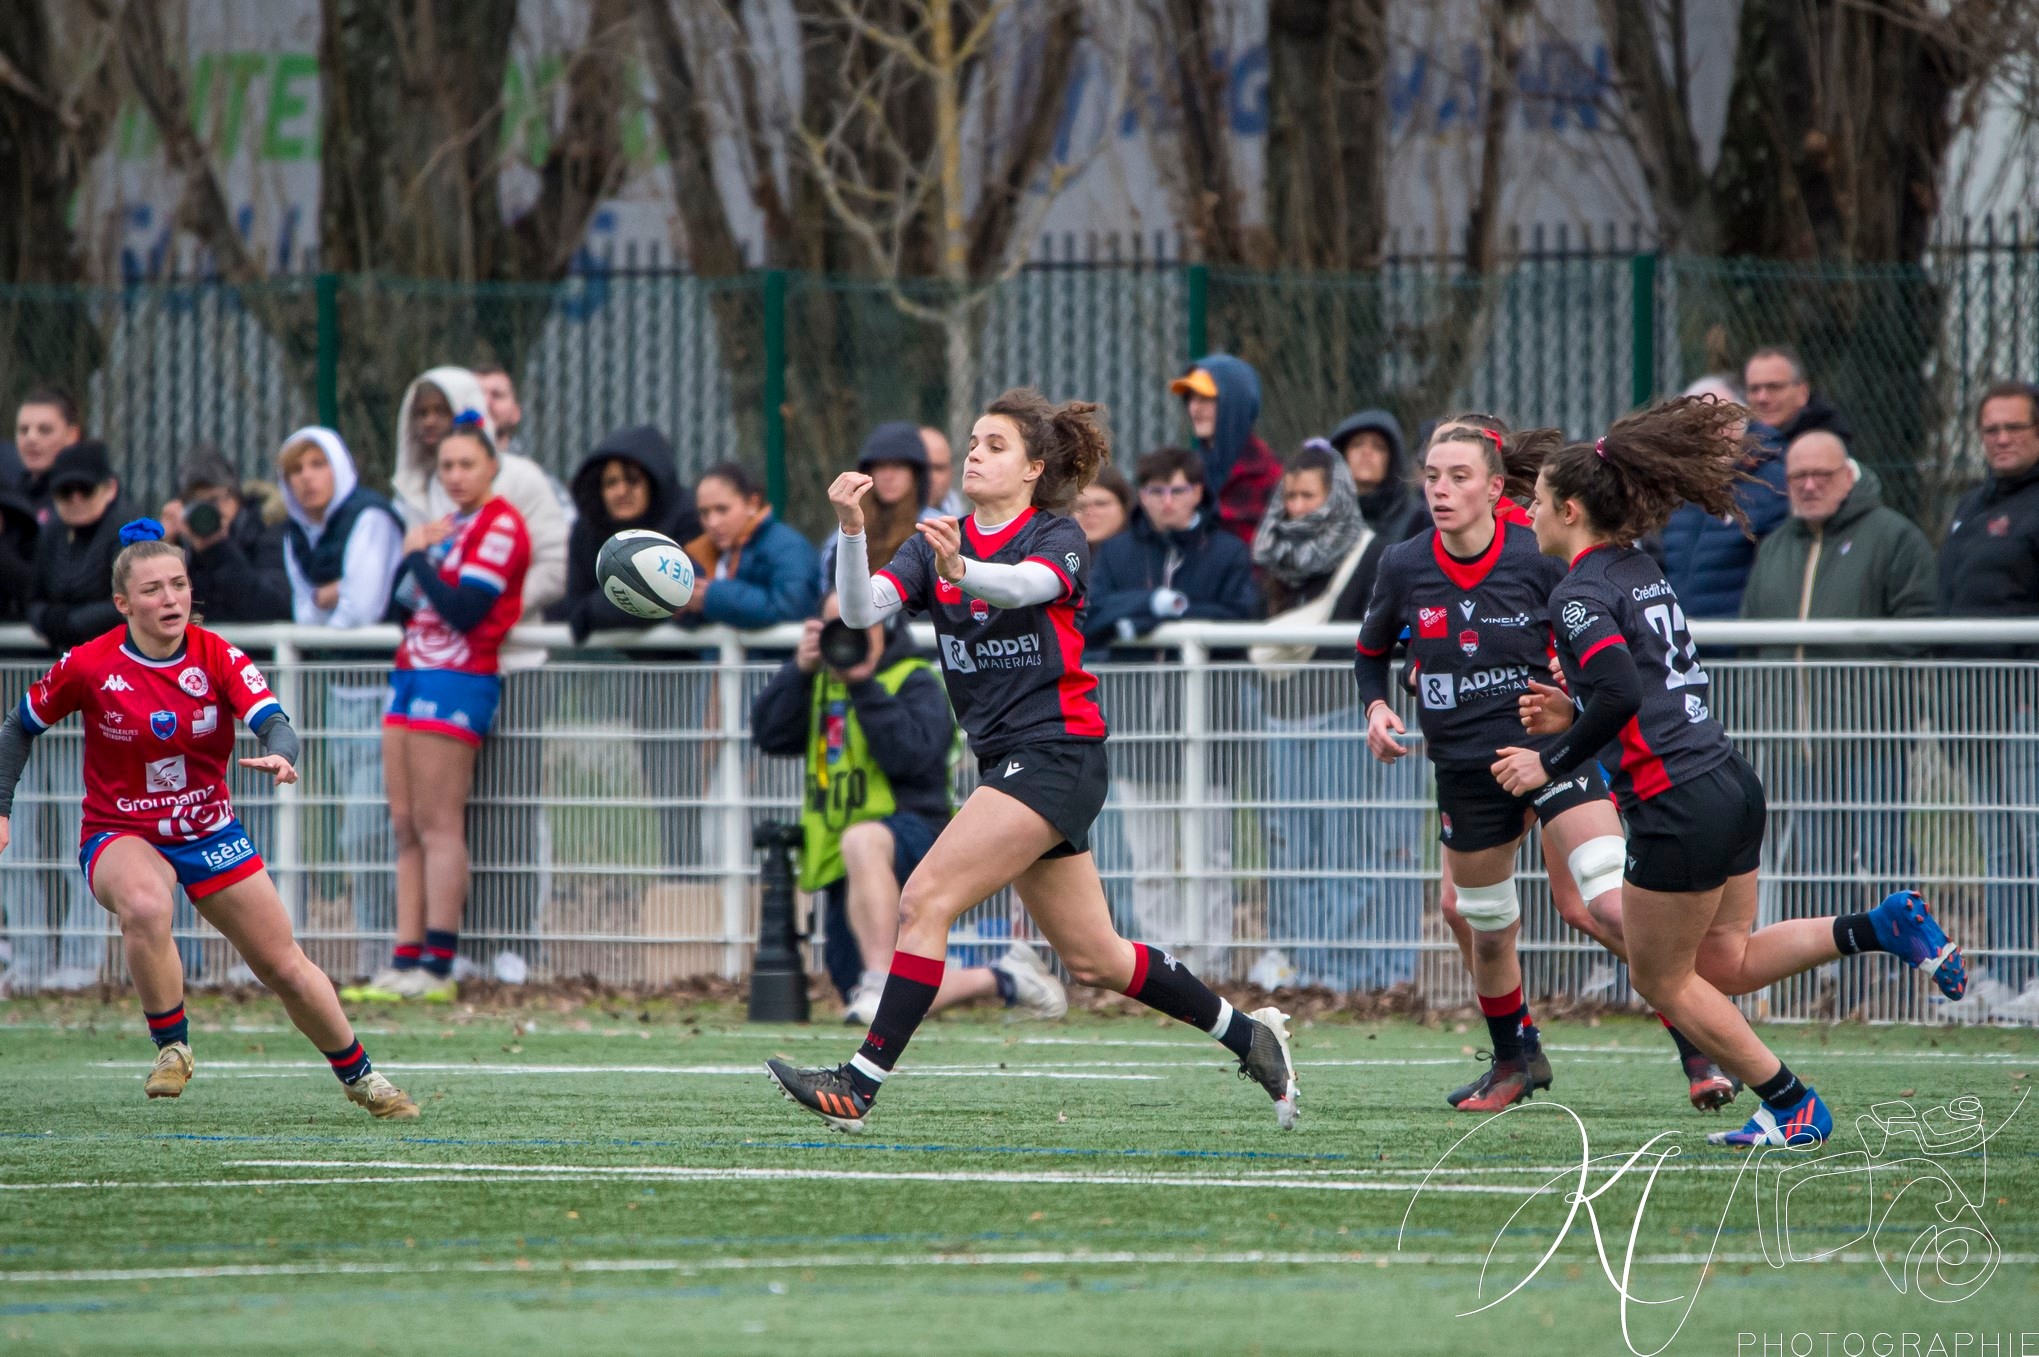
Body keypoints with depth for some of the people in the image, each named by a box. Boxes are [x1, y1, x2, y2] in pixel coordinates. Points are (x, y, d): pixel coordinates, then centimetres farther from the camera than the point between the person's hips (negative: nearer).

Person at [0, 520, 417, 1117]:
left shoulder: (218, 658, -11)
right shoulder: (88, 666, -13)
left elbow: (273, 721, -23)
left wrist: (280, 755, -46)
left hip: (210, 831, 2)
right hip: (121, 836, -2)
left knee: (285, 967, 7)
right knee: (145, 907, -39)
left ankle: (359, 1077, 30)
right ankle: (172, 1047, -19)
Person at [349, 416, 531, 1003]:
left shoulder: (500, 525, -9)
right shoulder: (452, 524, 19)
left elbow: (464, 610, -18)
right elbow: (402, 600, 17)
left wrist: (419, 556, -7)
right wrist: (417, 554, 0)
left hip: (455, 682, -9)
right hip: (414, 676, 9)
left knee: (437, 825, -10)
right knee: (405, 826, 5)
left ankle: (437, 969, -11)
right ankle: (406, 963, 5)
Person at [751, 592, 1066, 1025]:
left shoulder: (915, 683, -2)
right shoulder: (822, 684, 18)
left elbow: (909, 756, -20)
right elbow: (768, 735, 4)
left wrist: (863, 686, -23)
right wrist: (800, 670, -8)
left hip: (910, 831, -7)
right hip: (841, 864, 7)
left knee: (861, 840, -45)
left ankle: (879, 980, -48)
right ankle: (1004, 981, 28)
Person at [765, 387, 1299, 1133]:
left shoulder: (1057, 539, -7)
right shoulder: (935, 545, 10)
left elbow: (1024, 585, -31)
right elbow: (862, 608, -7)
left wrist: (962, 571, -53)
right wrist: (851, 529, -25)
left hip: (1057, 755, -8)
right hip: (1007, 762, 8)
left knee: (925, 899, -19)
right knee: (1091, 958, 12)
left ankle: (860, 1086, -21)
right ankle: (1250, 1035, 27)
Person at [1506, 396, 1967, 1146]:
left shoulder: (1580, 594, -13)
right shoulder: (1641, 571, 15)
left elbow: (1621, 695, -27)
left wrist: (1551, 763, -15)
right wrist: (1572, 716, 15)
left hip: (1677, 805, -9)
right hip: (1731, 782, 9)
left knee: (1664, 980, 8)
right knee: (1728, 961, 19)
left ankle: (1792, 1107, 10)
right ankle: (1884, 926, 5)